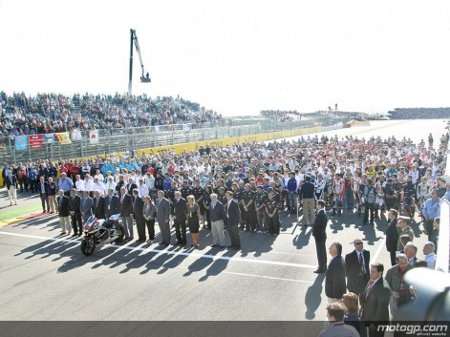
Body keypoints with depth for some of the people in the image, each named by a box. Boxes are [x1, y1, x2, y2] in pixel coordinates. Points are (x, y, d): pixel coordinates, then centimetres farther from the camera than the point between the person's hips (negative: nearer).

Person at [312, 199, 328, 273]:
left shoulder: (319, 215, -26)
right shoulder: (324, 213, 5)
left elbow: (315, 225, -23)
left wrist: (313, 233, -5)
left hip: (319, 235, -10)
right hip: (323, 234, 10)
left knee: (320, 252, 0)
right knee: (323, 250, 19)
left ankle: (321, 268, 9)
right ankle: (324, 266, 31)